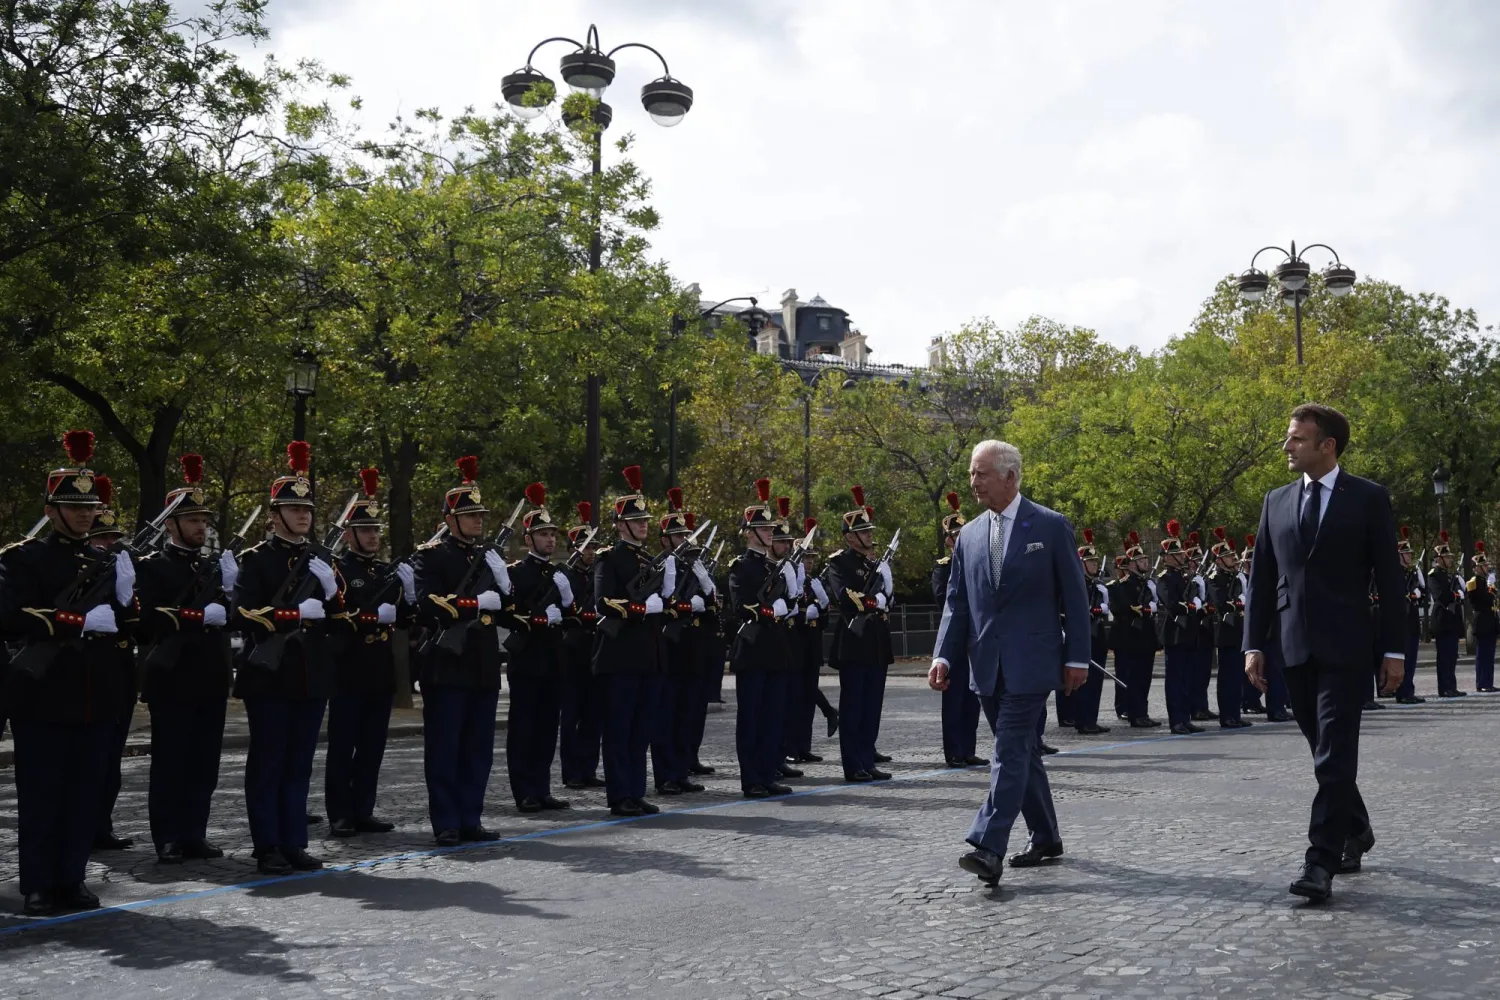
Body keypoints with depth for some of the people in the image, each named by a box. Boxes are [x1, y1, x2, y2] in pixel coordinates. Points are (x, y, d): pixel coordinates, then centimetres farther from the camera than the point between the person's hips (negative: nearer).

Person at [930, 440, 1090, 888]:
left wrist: (1077, 657, -5)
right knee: (1021, 750, 14)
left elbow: (1074, 597, -2)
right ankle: (1046, 837, 27)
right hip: (989, 665, 6)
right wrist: (944, 656, -2)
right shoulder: (969, 535, 11)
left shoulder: (1051, 526, -3)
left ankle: (988, 847, -17)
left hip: (1030, 661, -5)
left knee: (1010, 750, -12)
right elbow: (957, 602, 10)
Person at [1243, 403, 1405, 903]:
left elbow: (1389, 578, -2)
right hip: (1295, 647, 5)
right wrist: (1254, 644, 5)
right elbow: (1261, 577, 11)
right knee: (1324, 750, 14)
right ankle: (1355, 832, 34)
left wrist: (1394, 650, -5)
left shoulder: (1369, 499, -1)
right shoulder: (1277, 501, 11)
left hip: (1345, 647, -4)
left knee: (1334, 755, -9)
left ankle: (1321, 862, -9)